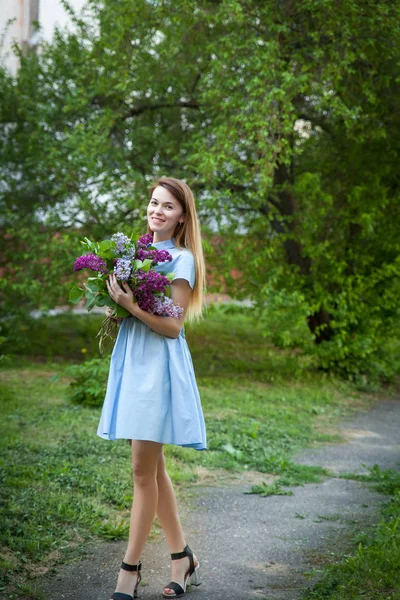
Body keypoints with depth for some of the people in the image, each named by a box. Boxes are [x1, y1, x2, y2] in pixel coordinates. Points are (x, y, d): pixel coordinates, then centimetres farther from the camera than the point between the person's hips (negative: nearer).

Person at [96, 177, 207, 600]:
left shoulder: (181, 258, -6)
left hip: (159, 364, -8)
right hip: (131, 360, 8)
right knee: (152, 467, 11)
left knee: (144, 470, -5)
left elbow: (173, 326, -12)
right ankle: (182, 557, 21)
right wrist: (115, 305, -3)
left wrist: (131, 306, -23)